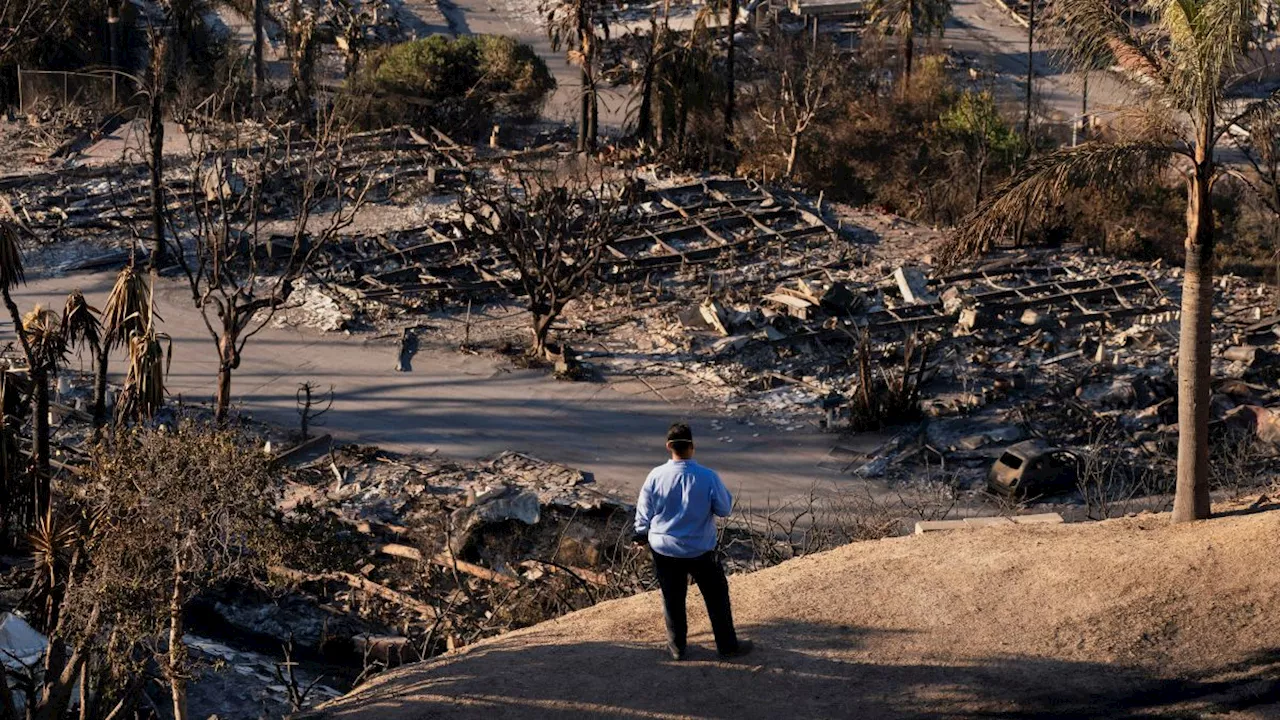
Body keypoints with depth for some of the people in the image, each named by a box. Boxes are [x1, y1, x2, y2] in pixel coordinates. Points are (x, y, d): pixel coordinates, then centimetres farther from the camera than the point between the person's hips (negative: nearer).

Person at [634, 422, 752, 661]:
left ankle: (676, 646, 26)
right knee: (717, 596, 14)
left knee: (672, 599, 16)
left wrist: (642, 534, 18)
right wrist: (722, 490, 10)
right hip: (700, 551, -2)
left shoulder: (656, 476, -13)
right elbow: (724, 509, -7)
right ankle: (727, 645, 22)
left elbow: (643, 513, -2)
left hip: (664, 549, 2)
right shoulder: (708, 477, -19)